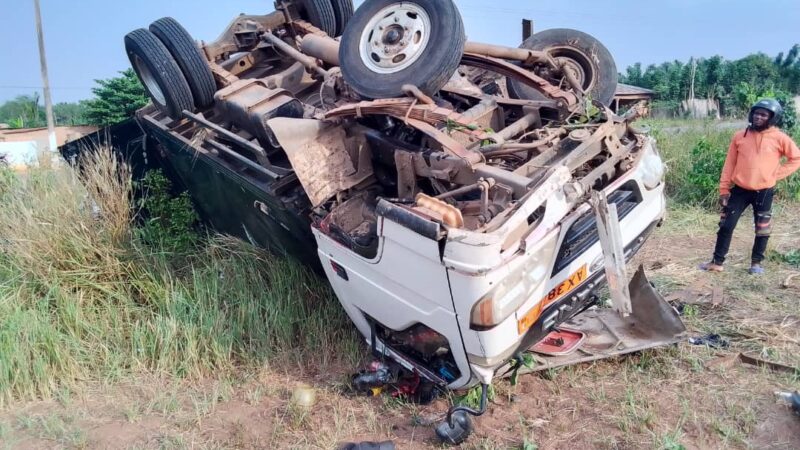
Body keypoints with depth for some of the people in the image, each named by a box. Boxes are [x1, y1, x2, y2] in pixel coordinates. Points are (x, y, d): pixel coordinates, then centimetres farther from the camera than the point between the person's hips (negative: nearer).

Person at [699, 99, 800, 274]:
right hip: (740, 189, 1)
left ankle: (756, 262, 26)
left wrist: (776, 174, -5)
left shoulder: (779, 138, -5)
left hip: (764, 192, -1)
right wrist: (724, 189, 1)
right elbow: (730, 164, 3)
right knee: (726, 226, 1)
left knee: (762, 229, 9)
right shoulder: (740, 136, 0)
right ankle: (717, 262, 10)